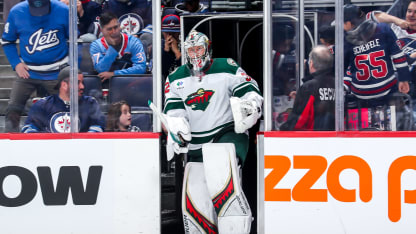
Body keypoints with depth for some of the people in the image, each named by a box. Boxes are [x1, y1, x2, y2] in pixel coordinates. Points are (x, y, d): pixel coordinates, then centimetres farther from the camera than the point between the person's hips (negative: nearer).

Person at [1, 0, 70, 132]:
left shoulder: (63, 11, -12)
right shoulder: (16, 12, -8)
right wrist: (16, 63, -4)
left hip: (56, 72, -1)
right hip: (27, 72, 1)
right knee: (12, 109, -6)